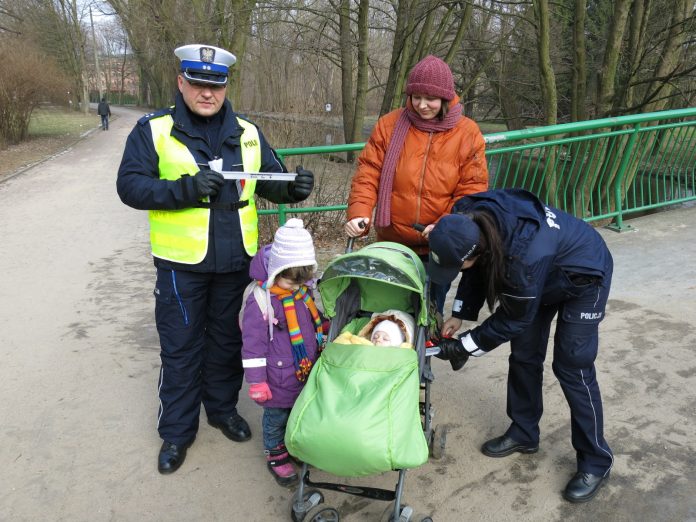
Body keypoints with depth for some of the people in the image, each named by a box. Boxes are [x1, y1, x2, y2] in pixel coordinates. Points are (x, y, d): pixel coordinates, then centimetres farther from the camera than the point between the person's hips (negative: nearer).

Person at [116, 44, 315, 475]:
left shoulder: (247, 132, 7)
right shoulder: (153, 130, -3)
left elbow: (271, 180, 10)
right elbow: (130, 185, -9)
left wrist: (293, 187, -13)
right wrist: (184, 189, -24)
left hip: (236, 260, 3)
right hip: (181, 262, -3)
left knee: (227, 340, 17)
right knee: (181, 347, 8)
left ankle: (223, 407, 38)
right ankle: (177, 430, 25)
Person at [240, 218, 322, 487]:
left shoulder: (305, 290, -2)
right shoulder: (260, 300, -23)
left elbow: (318, 324, 15)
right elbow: (253, 344, -18)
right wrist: (257, 381, -15)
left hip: (308, 373, 6)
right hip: (279, 380, -6)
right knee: (276, 417, 13)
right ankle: (276, 455, 35)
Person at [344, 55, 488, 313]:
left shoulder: (468, 133, -3)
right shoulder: (389, 125, -2)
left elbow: (473, 190, -6)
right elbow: (368, 173, -4)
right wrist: (358, 213, -19)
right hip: (391, 244, 1)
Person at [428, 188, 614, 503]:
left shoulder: (524, 257, -45)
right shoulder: (472, 220, -25)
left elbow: (514, 319, -28)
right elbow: (477, 270, -5)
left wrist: (464, 346, -21)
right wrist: (459, 315, -10)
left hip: (584, 277, -7)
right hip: (544, 276, 7)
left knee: (572, 367, -7)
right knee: (524, 354, 8)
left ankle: (596, 462, 9)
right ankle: (523, 434, 25)